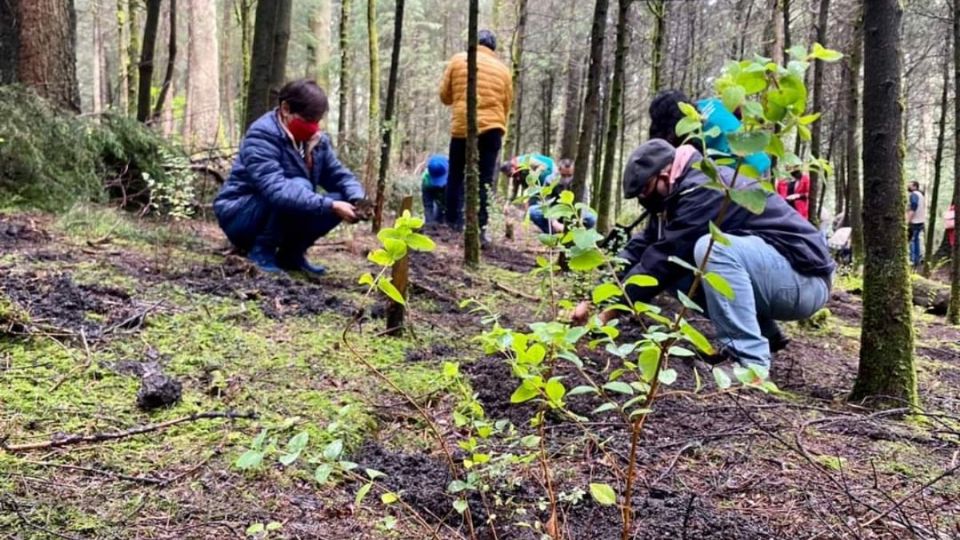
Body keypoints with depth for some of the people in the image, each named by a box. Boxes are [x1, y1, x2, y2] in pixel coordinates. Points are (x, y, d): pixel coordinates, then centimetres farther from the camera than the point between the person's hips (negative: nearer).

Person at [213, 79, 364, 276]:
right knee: (298, 188, -31)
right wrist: (330, 206, -42)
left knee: (342, 199, -10)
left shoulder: (317, 140, 1)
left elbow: (339, 175, 0)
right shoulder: (262, 135, -23)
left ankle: (291, 254, 2)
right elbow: (275, 190, -36)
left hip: (278, 216, 7)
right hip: (240, 217, -7)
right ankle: (261, 252, -16)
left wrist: (359, 200, -24)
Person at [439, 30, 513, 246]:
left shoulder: (458, 60, 6)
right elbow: (506, 105, 12)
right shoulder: (502, 69, 11)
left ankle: (453, 222, 12)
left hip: (461, 126, -1)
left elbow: (444, 95, 7)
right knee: (484, 180, 2)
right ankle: (480, 227, -4)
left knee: (456, 176, 12)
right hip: (491, 128, 1)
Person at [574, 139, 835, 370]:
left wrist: (607, 312, -16)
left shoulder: (704, 189, -21)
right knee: (673, 272, 1)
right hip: (776, 279, 9)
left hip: (805, 278, -9)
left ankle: (750, 363, -24)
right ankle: (763, 333, 9)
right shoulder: (683, 192, 8)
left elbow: (662, 258, -22)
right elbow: (640, 248, 4)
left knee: (711, 248, -31)